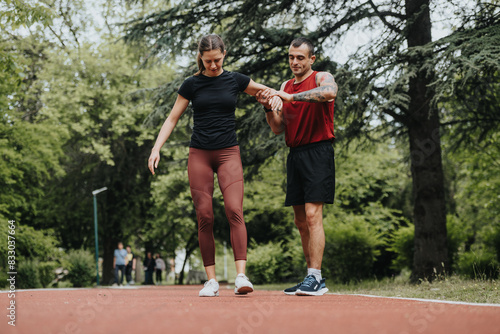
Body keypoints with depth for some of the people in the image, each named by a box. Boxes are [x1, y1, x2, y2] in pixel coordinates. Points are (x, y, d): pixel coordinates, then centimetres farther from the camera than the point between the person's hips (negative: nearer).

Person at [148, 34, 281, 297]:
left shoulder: (235, 80, 5)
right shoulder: (191, 84, 4)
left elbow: (265, 91, 21)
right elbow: (172, 119, 8)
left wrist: (275, 97, -2)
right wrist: (156, 148, -4)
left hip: (228, 153, 0)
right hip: (199, 154, 0)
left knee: (234, 210, -17)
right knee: (204, 217, -4)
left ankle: (241, 276, -23)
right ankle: (211, 280, 2)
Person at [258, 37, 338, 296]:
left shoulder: (322, 78, -1)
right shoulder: (285, 86, 17)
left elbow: (330, 92, -27)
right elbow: (278, 128, 14)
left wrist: (291, 97, -29)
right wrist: (269, 108, -4)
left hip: (318, 152, -7)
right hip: (295, 154, 7)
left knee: (312, 215, -15)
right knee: (301, 221, 7)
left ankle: (315, 277, -15)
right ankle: (313, 280, 13)